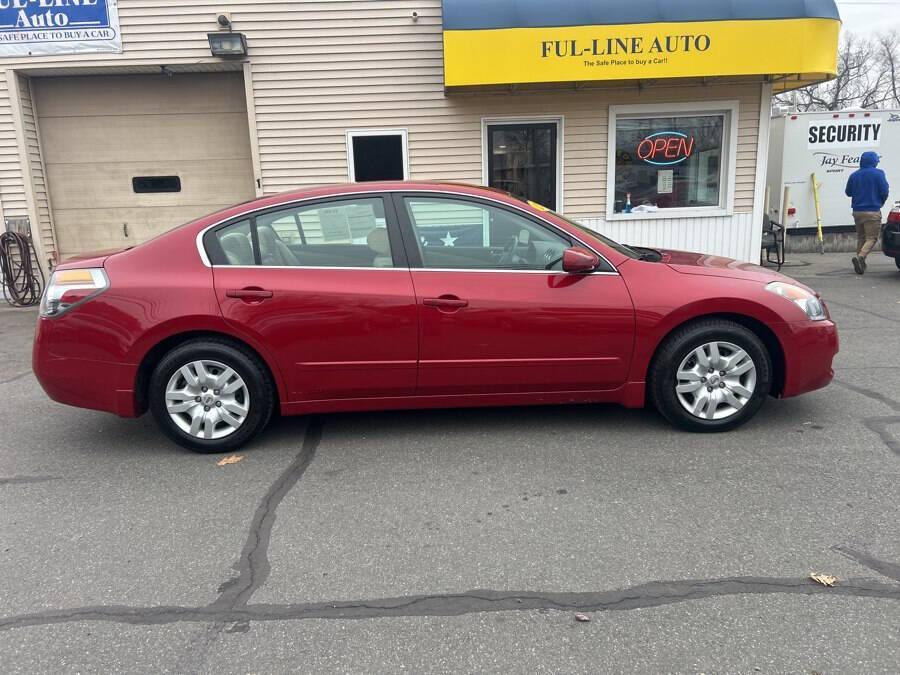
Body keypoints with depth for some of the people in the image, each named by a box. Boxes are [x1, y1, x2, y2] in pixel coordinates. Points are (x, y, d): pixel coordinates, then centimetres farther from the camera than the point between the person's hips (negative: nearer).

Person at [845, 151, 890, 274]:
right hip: (872, 211, -5)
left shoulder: (854, 175, 4)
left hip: (857, 211, 5)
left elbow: (848, 192, 12)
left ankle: (860, 264, 13)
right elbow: (884, 191, -9)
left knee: (861, 237, 15)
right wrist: (881, 203, 10)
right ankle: (860, 257, -27)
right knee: (872, 238, -2)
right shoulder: (878, 174, -7)